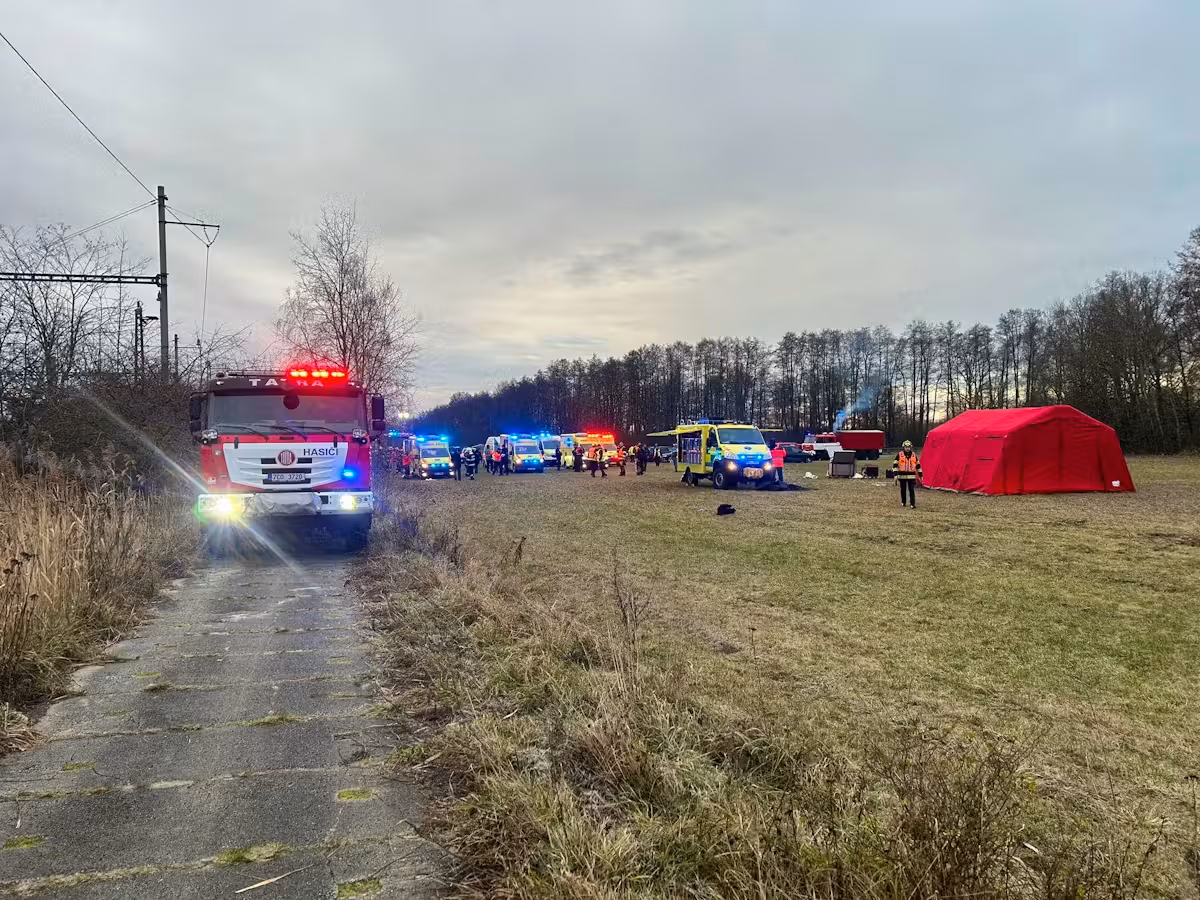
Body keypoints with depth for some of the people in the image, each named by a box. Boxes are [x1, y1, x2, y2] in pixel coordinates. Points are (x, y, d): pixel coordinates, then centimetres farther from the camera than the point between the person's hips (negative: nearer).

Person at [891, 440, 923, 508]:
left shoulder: (914, 455, 8)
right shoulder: (899, 455, 0)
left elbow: (918, 465, 15)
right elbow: (895, 465, -3)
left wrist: (920, 475, 13)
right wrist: (895, 474, -12)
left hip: (911, 476, 1)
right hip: (902, 476, -1)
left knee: (912, 490, -7)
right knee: (903, 490, 10)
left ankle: (913, 504, -7)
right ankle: (903, 502, 26)